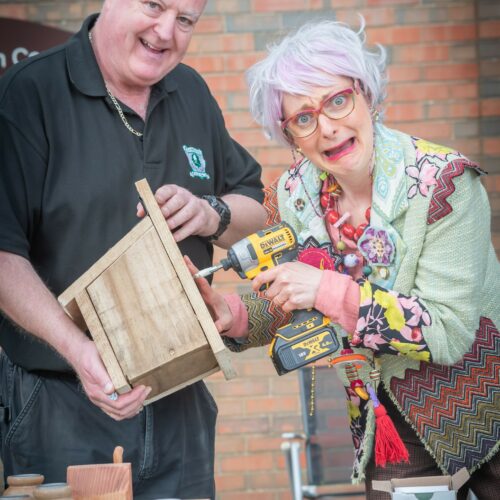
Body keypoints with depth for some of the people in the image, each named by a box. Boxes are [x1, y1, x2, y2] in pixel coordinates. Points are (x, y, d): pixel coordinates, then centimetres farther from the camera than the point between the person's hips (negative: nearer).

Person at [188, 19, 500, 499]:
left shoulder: (442, 182, -22)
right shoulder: (292, 196, -7)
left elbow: (449, 332, -26)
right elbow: (283, 307, 3)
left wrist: (330, 291, -33)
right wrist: (232, 315, -19)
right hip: (390, 419, 4)